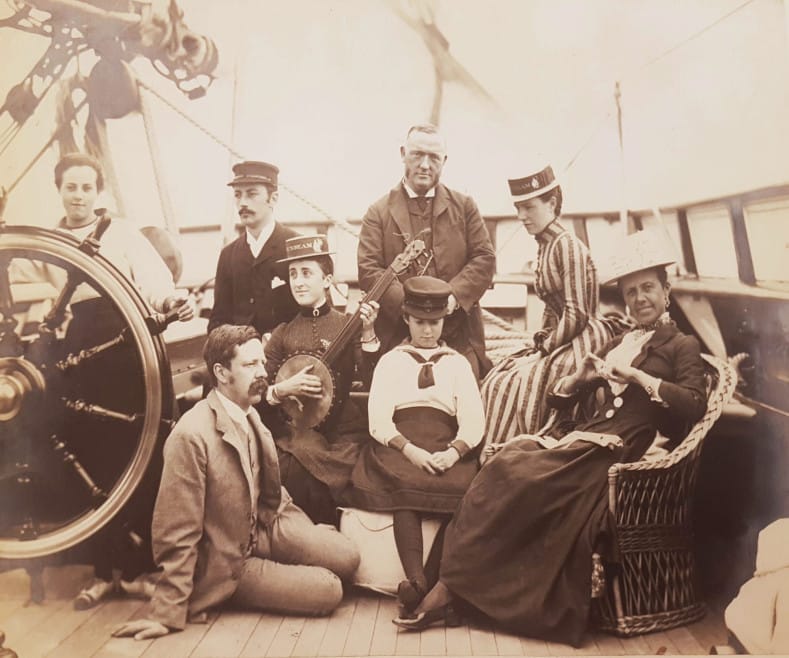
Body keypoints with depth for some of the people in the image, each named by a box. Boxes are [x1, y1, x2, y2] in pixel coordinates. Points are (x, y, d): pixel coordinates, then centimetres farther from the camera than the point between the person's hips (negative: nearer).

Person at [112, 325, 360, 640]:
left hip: (263, 527, 8)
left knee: (346, 557, -6)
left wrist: (308, 533, 10)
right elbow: (177, 533, -25)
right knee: (329, 590, -12)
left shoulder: (248, 413, -1)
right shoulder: (191, 436, -28)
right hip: (227, 562, -7)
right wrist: (167, 613, -20)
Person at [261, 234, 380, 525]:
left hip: (342, 432, -1)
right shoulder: (282, 333, 6)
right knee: (291, 470, -27)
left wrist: (368, 334, -20)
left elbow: (373, 384, -9)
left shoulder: (348, 324, 1)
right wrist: (282, 389, -13)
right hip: (296, 432, 1)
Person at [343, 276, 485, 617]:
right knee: (406, 488, -34)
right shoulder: (390, 361, 17)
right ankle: (416, 580, -43)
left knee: (462, 491, -31)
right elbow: (378, 420, 3)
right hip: (399, 446, -1)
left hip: (446, 450, 1)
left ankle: (434, 584, -35)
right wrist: (410, 450, -15)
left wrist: (453, 452, -14)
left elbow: (473, 422, 7)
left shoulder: (458, 363, 20)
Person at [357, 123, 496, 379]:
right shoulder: (379, 212, 7)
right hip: (398, 337, -1)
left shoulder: (464, 206, 13)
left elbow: (485, 259, 6)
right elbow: (368, 270, -3)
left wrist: (453, 295, -11)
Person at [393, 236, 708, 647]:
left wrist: (637, 376, -12)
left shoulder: (681, 346, 11)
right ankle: (453, 585, -26)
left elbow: (695, 405, -8)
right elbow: (556, 399, 24)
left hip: (620, 450, -6)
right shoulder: (617, 343, 27)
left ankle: (453, 586, -23)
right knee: (507, 461, -25)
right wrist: (580, 378, 4)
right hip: (582, 439, 6)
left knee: (521, 474, -30)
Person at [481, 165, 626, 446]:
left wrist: (546, 348, -10)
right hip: (562, 340, 8)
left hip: (587, 338, -8)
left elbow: (577, 314, -18)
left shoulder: (568, 246, -14)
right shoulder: (544, 246, 12)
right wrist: (541, 341, 4)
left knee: (521, 383, -23)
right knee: (496, 379, -6)